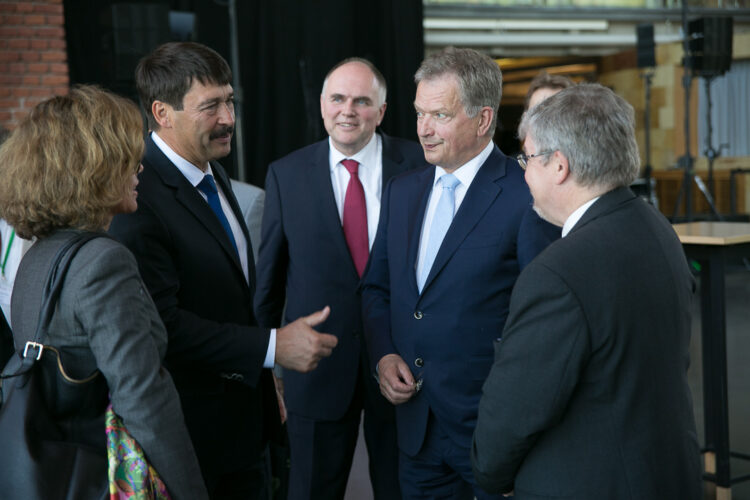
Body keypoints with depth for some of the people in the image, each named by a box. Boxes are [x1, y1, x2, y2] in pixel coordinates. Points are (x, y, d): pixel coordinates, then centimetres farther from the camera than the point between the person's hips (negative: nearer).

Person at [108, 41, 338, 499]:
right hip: (189, 429, -8)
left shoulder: (214, 177, 10)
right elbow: (162, 322, -27)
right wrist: (273, 346, -24)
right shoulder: (140, 196, -21)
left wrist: (264, 378, 16)